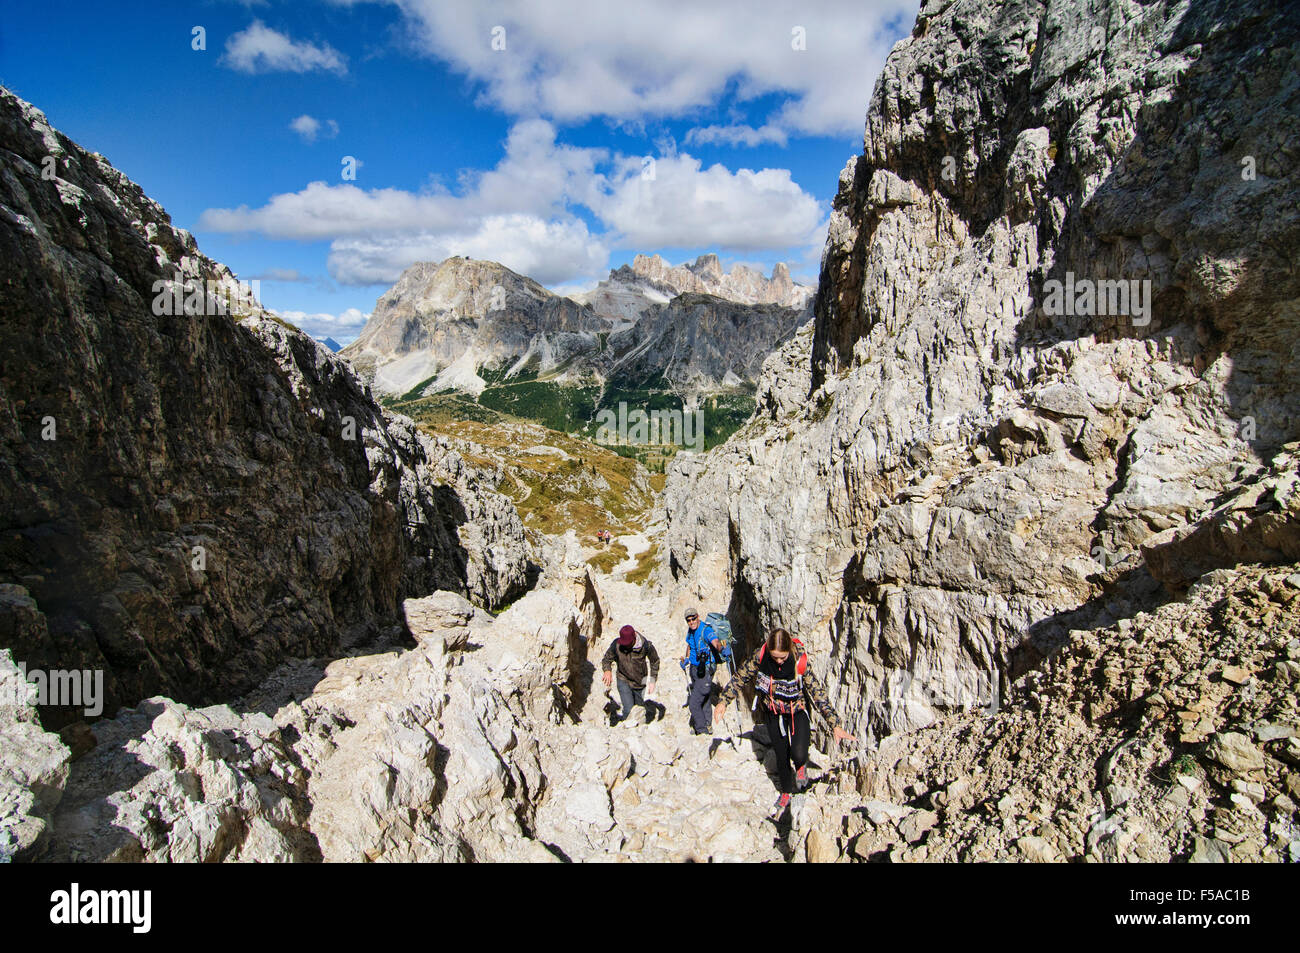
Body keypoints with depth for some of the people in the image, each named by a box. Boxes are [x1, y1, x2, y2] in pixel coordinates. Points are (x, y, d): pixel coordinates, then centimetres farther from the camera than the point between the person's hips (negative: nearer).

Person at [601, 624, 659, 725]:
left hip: (640, 682, 1)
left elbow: (655, 661, -1)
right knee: (629, 711, -15)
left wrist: (652, 681, -4)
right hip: (624, 681, -1)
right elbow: (606, 659, -3)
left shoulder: (646, 645, -19)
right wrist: (607, 670, -25)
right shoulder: (616, 645, -18)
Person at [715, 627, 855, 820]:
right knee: (781, 756, 12)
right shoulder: (760, 657, -22)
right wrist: (723, 701, -10)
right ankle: (786, 794, 40)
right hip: (773, 712, 2)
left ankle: (801, 765, 17)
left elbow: (818, 694, -23)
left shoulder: (800, 663, -28)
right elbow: (740, 677, -8)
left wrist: (835, 725, -26)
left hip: (797, 712, -2)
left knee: (798, 755, -21)